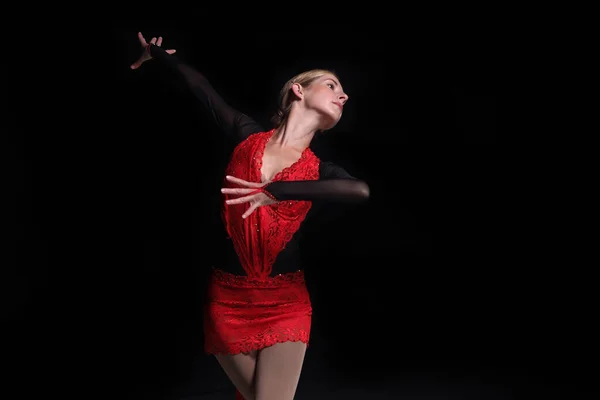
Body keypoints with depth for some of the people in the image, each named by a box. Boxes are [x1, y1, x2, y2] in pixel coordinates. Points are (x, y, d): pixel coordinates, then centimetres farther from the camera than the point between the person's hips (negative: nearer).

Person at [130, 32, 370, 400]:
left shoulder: (321, 173, -2)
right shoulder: (249, 135, 0)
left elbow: (360, 190, -24)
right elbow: (203, 89, 11)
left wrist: (277, 191, -32)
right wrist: (158, 54, 26)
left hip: (285, 303, 0)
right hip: (227, 299, 0)